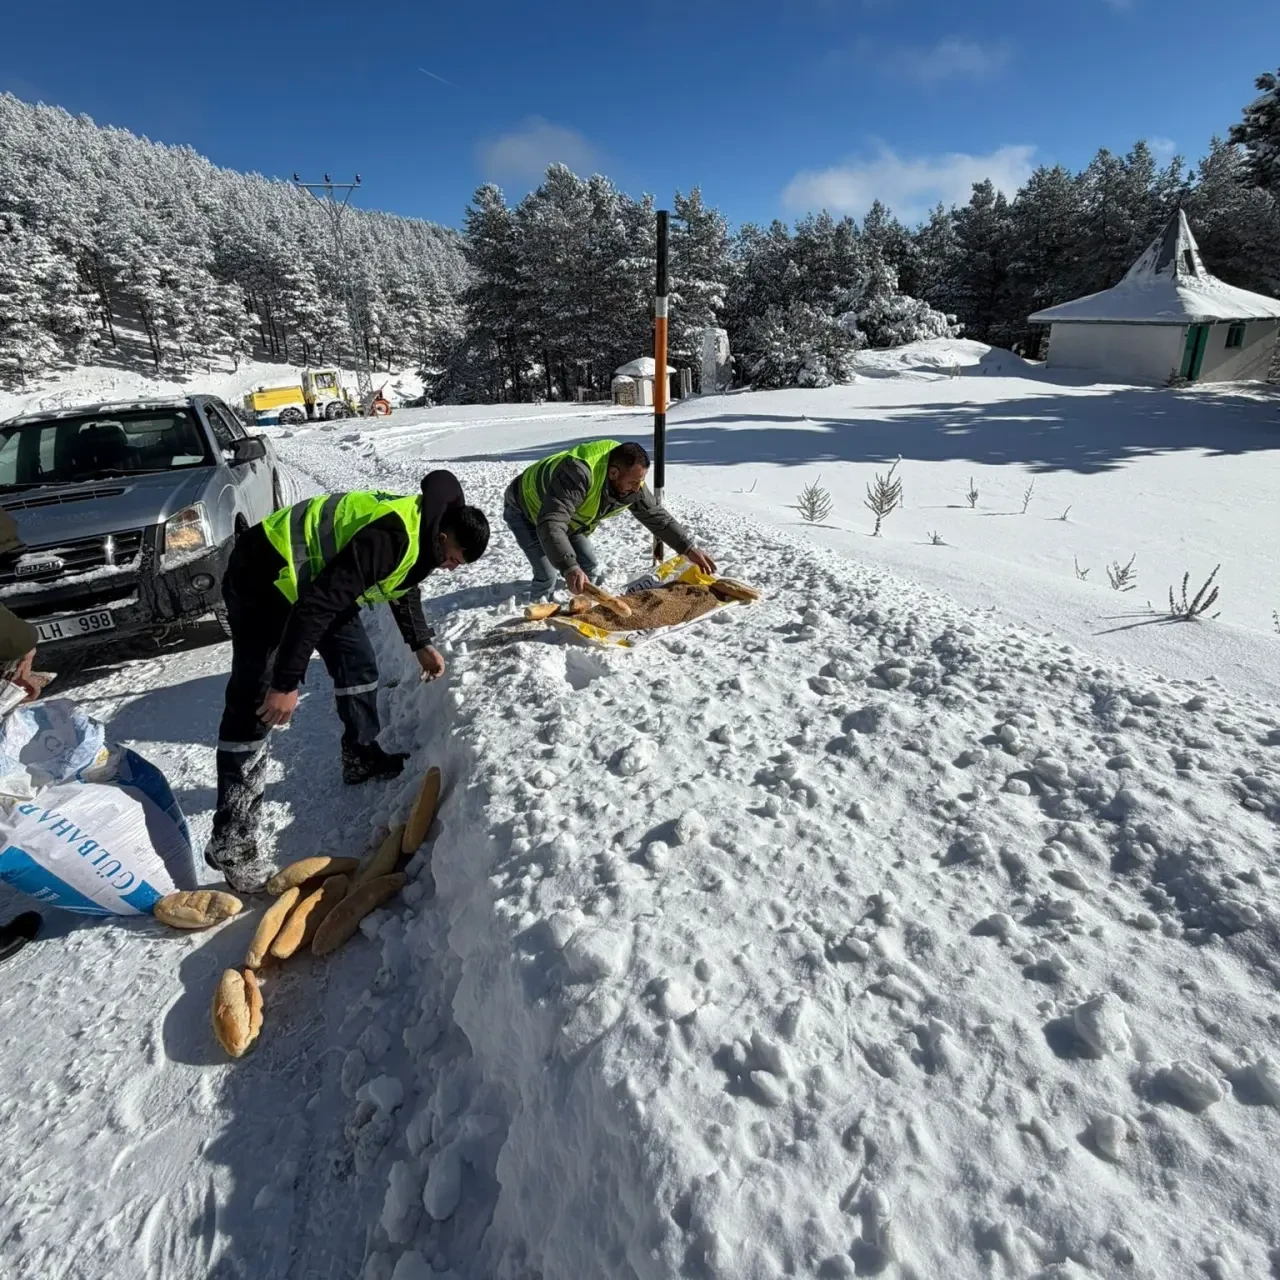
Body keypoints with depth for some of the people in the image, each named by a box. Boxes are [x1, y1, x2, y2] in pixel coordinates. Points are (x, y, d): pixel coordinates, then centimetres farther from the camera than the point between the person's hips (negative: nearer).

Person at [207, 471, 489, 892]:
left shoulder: (419, 529, 2)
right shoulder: (389, 539, -31)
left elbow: (403, 586, 21)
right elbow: (316, 605, -33)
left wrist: (421, 643, 23)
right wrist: (286, 681, -30)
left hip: (314, 574, 10)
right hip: (264, 576, -10)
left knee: (358, 662, 14)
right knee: (254, 705, -12)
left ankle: (362, 757, 34)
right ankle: (231, 843, -8)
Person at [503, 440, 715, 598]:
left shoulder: (631, 483, -19)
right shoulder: (578, 473, -45)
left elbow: (657, 516, -6)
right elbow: (551, 524, -51)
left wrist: (688, 549, -10)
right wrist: (569, 567, -63)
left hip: (566, 516, 7)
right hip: (525, 510, -7)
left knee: (589, 565, 2)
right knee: (547, 576, -17)